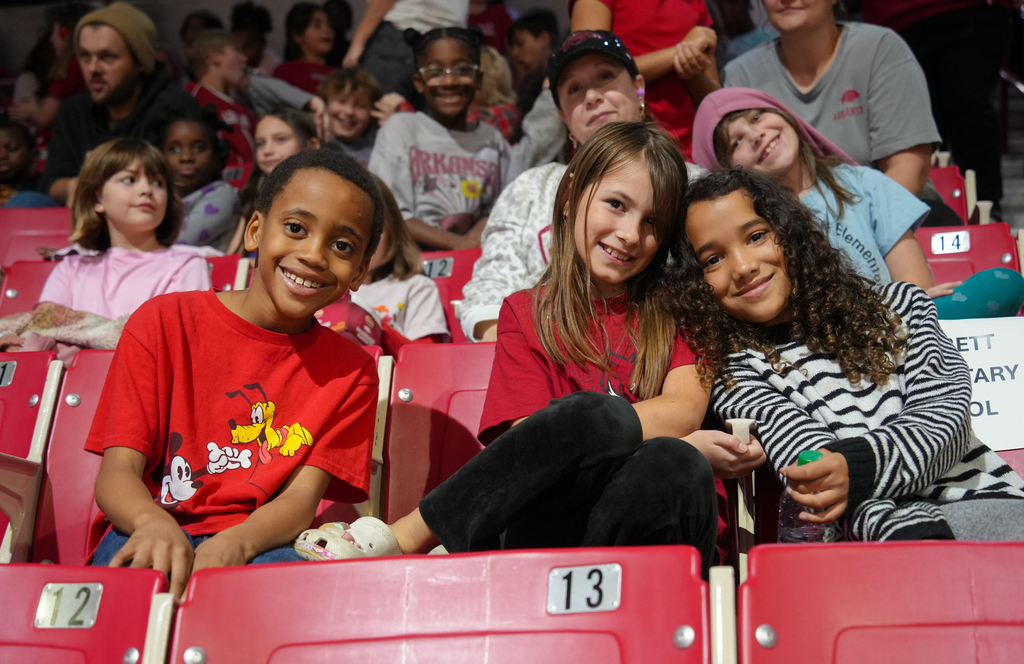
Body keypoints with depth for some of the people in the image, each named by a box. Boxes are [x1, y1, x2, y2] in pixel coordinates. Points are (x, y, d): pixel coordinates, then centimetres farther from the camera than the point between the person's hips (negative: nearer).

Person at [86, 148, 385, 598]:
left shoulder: (350, 371, 7)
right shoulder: (165, 323, 4)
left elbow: (301, 499, -5)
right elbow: (116, 472, -3)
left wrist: (233, 544, -28)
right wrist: (155, 524, -28)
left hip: (260, 546, 1)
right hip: (149, 533, -1)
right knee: (147, 577, -36)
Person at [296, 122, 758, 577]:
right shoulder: (527, 313, 15)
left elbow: (686, 408, 1)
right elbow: (533, 442, 0)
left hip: (658, 528, 2)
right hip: (550, 522, -1)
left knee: (678, 467, -33)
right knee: (600, 414, -31)